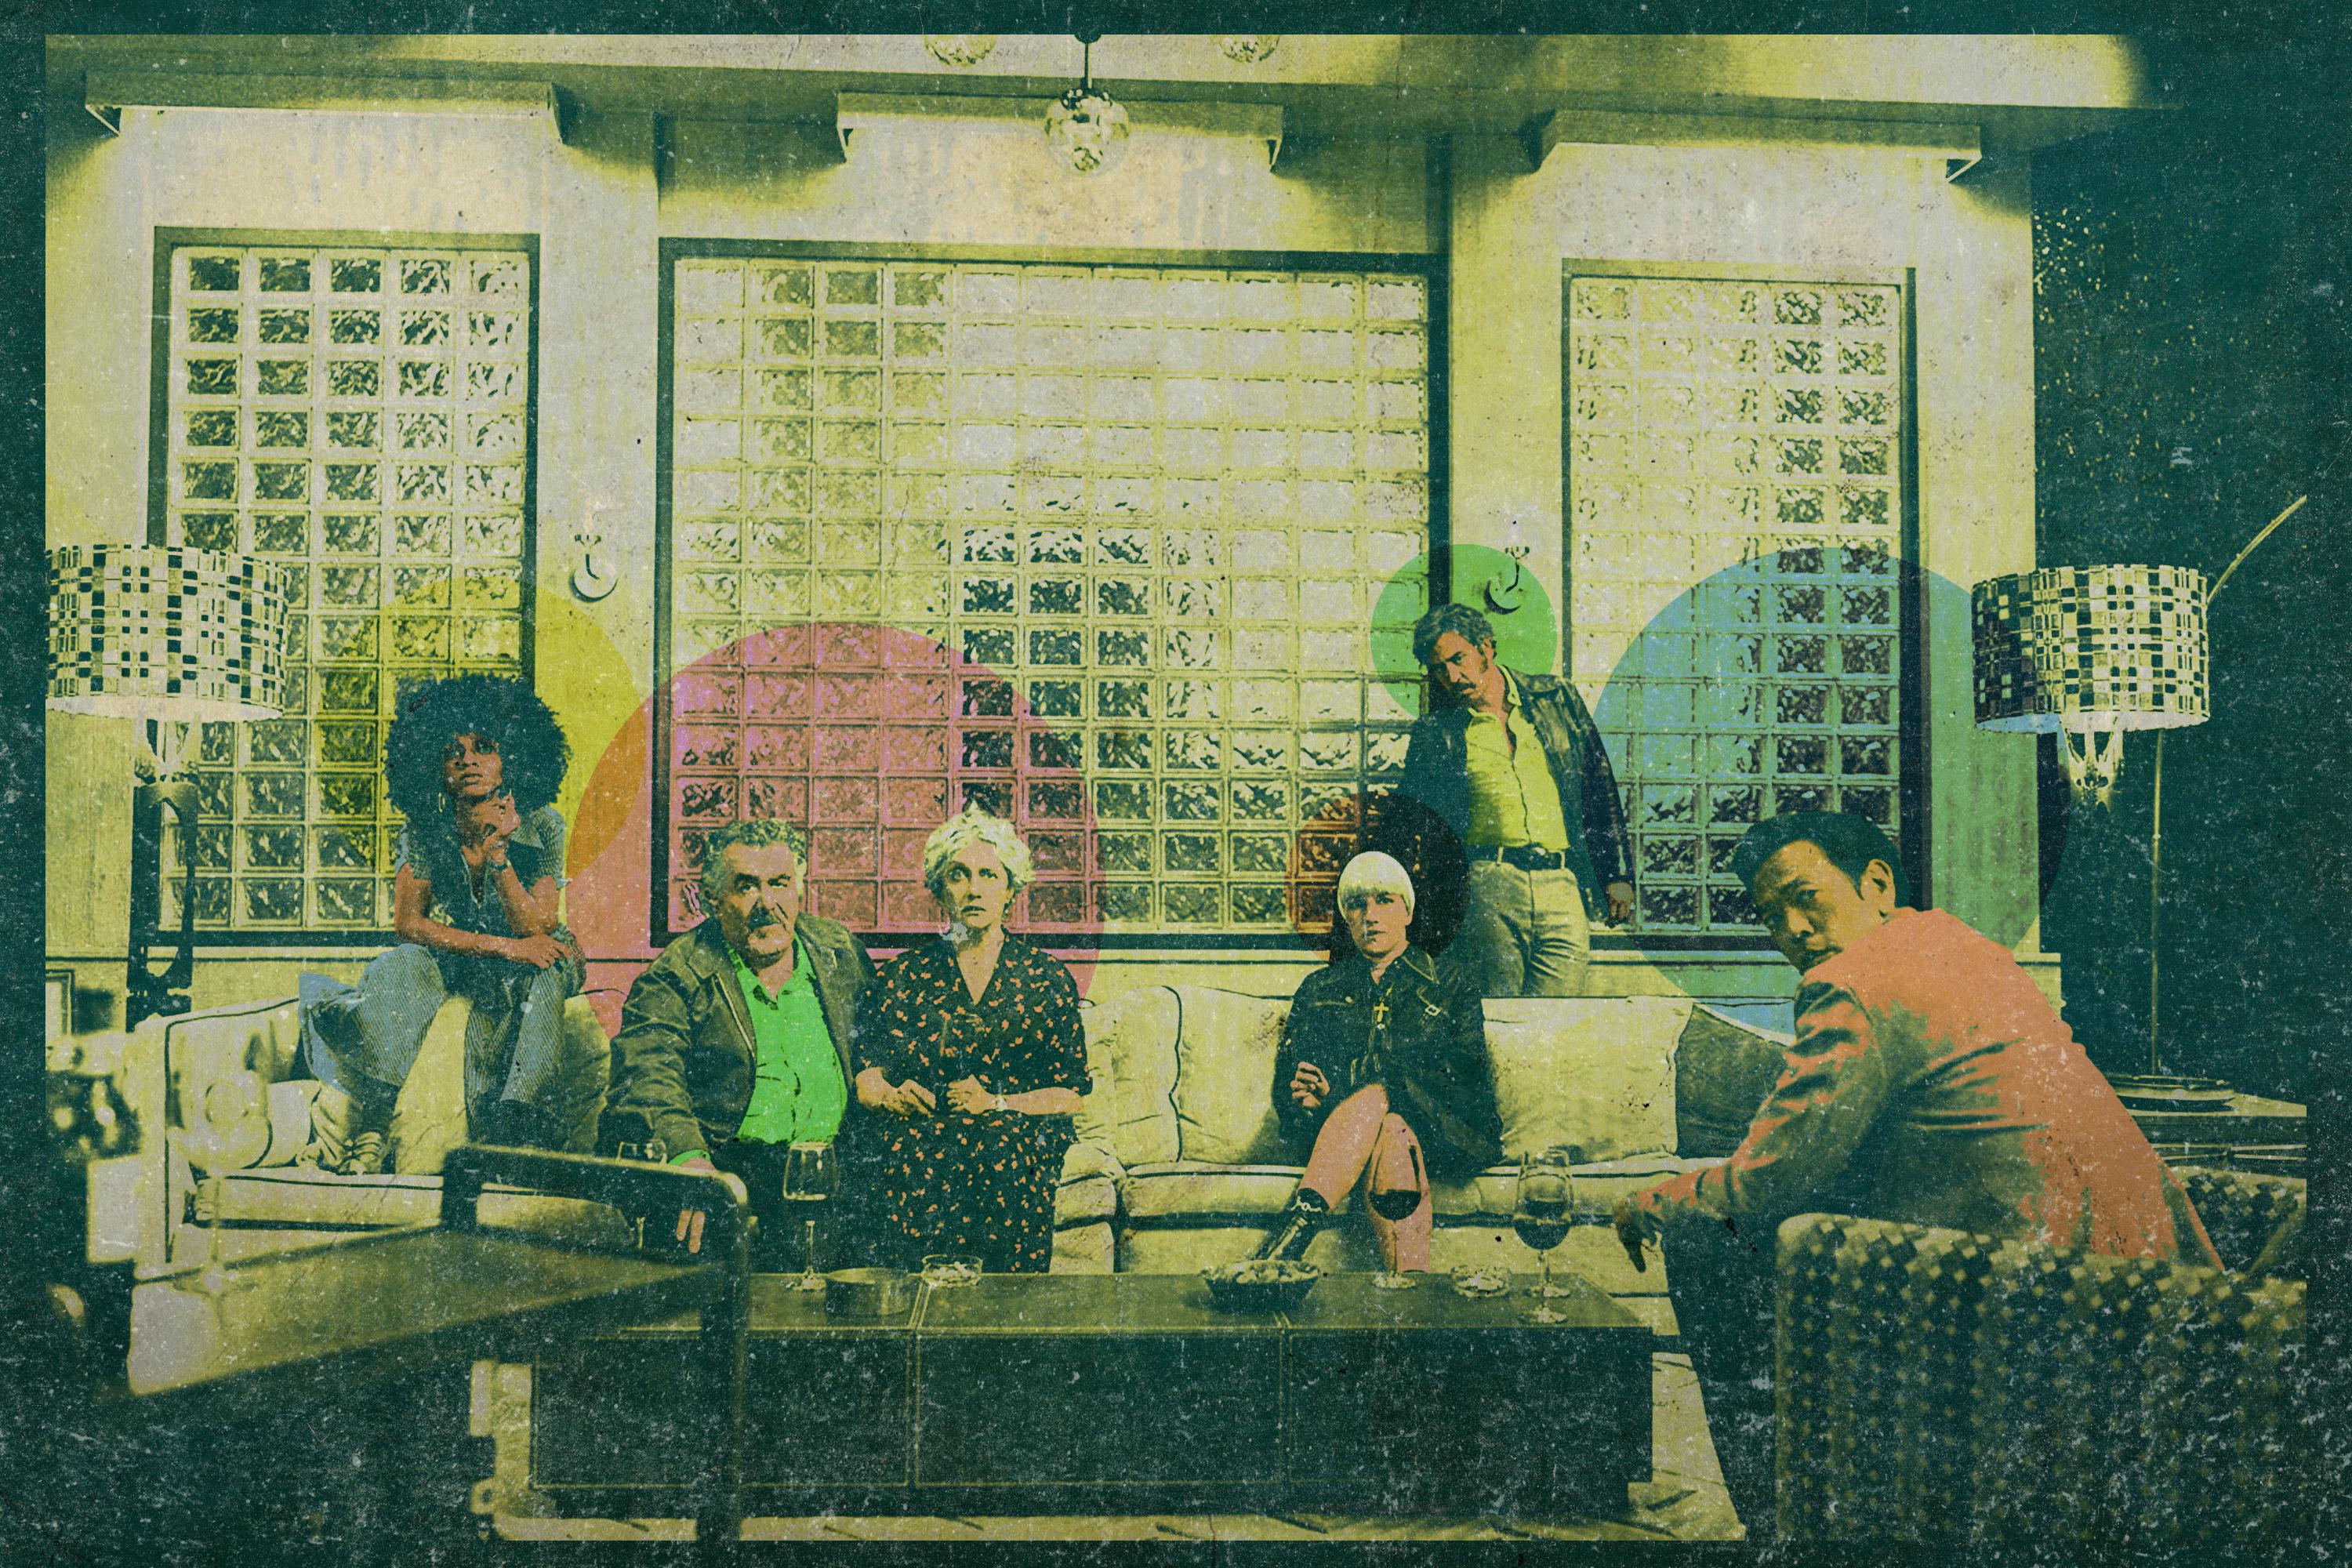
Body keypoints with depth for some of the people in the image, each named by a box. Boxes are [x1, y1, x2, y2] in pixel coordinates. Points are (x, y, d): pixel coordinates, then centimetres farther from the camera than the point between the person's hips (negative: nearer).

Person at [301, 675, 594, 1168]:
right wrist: (501, 945, -29)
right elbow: (408, 922, -18)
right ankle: (356, 1113, -48)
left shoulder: (541, 826, -14)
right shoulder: (425, 829, -10)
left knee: (538, 979, -37)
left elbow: (535, 928, -21)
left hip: (530, 963, -1)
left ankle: (519, 1121, -45)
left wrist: (493, 853, -35)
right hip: (452, 959, 1)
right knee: (400, 966, -32)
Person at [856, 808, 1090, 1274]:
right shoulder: (903, 975, 16)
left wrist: (997, 1104, -8)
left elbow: (1071, 1093, 8)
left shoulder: (1047, 978, 14)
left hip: (1015, 1147, 0)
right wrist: (890, 1095, -11)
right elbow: (865, 1075, 12)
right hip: (921, 1149, 0)